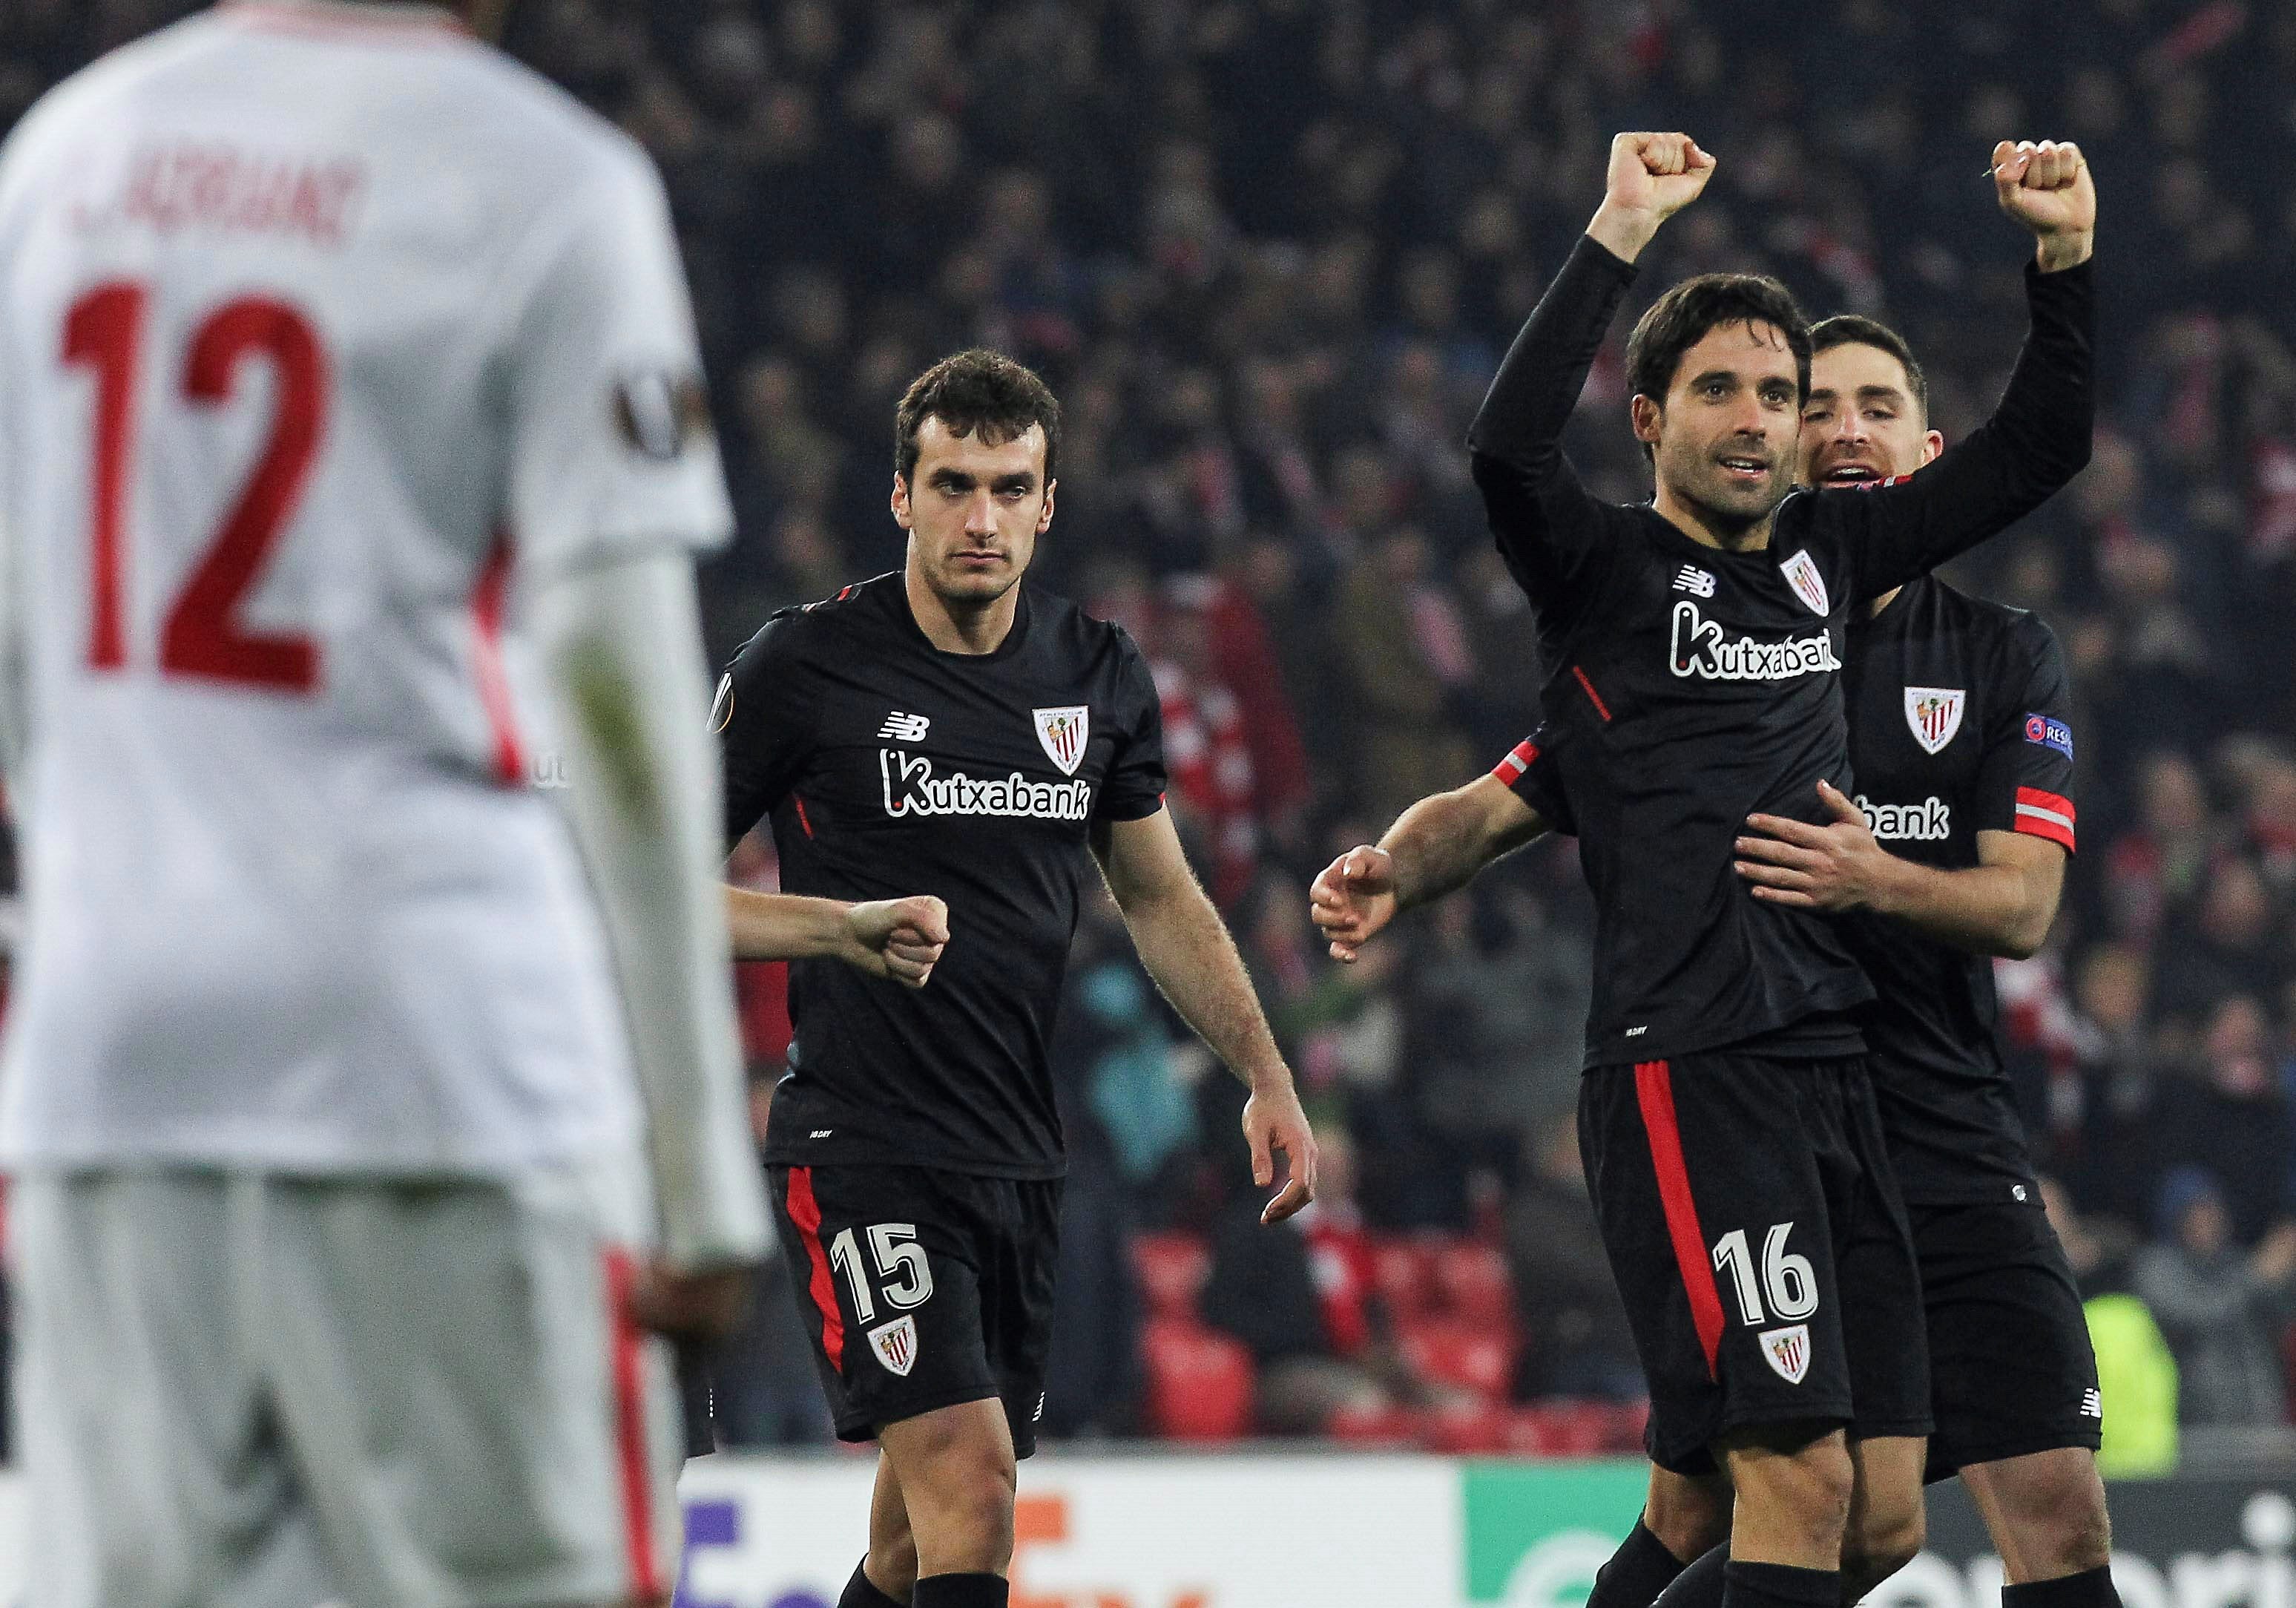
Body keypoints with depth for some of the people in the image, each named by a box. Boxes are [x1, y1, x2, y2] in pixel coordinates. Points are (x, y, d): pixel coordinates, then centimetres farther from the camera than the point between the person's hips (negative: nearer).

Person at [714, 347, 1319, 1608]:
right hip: (861, 1152, -6)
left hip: (1021, 1157, 6)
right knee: (967, 1477, -20)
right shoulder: (803, 667, -7)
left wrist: (1266, 1076, 14)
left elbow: (1160, 897, 20)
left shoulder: (1099, 676, 8)